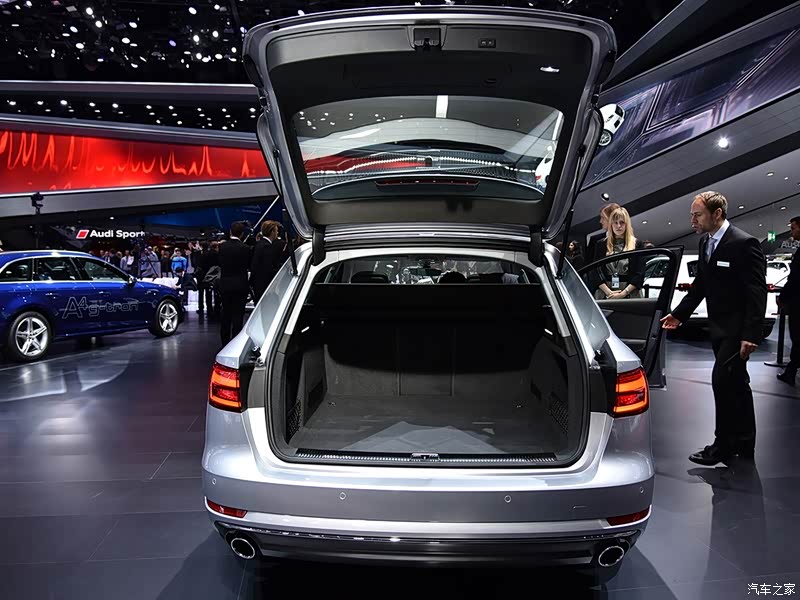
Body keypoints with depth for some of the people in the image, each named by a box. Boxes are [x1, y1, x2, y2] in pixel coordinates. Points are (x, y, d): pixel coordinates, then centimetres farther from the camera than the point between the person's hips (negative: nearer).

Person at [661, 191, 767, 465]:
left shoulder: (744, 244, -16)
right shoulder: (705, 242, 8)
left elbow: (757, 293, -18)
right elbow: (700, 285, 16)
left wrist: (751, 334, -22)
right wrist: (679, 314, 12)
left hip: (737, 329, -8)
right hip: (719, 327, 8)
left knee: (722, 381, -8)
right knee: (735, 384, 16)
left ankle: (723, 445, 6)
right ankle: (744, 443, 28)